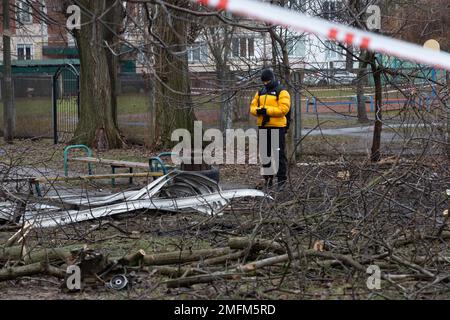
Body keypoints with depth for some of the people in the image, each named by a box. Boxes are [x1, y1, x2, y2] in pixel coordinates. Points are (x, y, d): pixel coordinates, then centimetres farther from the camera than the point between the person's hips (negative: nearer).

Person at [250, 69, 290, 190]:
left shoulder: (281, 92, -4)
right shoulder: (260, 92, 16)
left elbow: (283, 109, -15)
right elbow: (252, 107, 12)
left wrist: (267, 110, -19)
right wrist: (258, 110, -12)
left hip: (277, 127, -6)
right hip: (262, 126, 6)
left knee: (279, 154, -4)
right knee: (264, 153, 9)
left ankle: (282, 179, 0)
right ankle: (268, 178, 18)